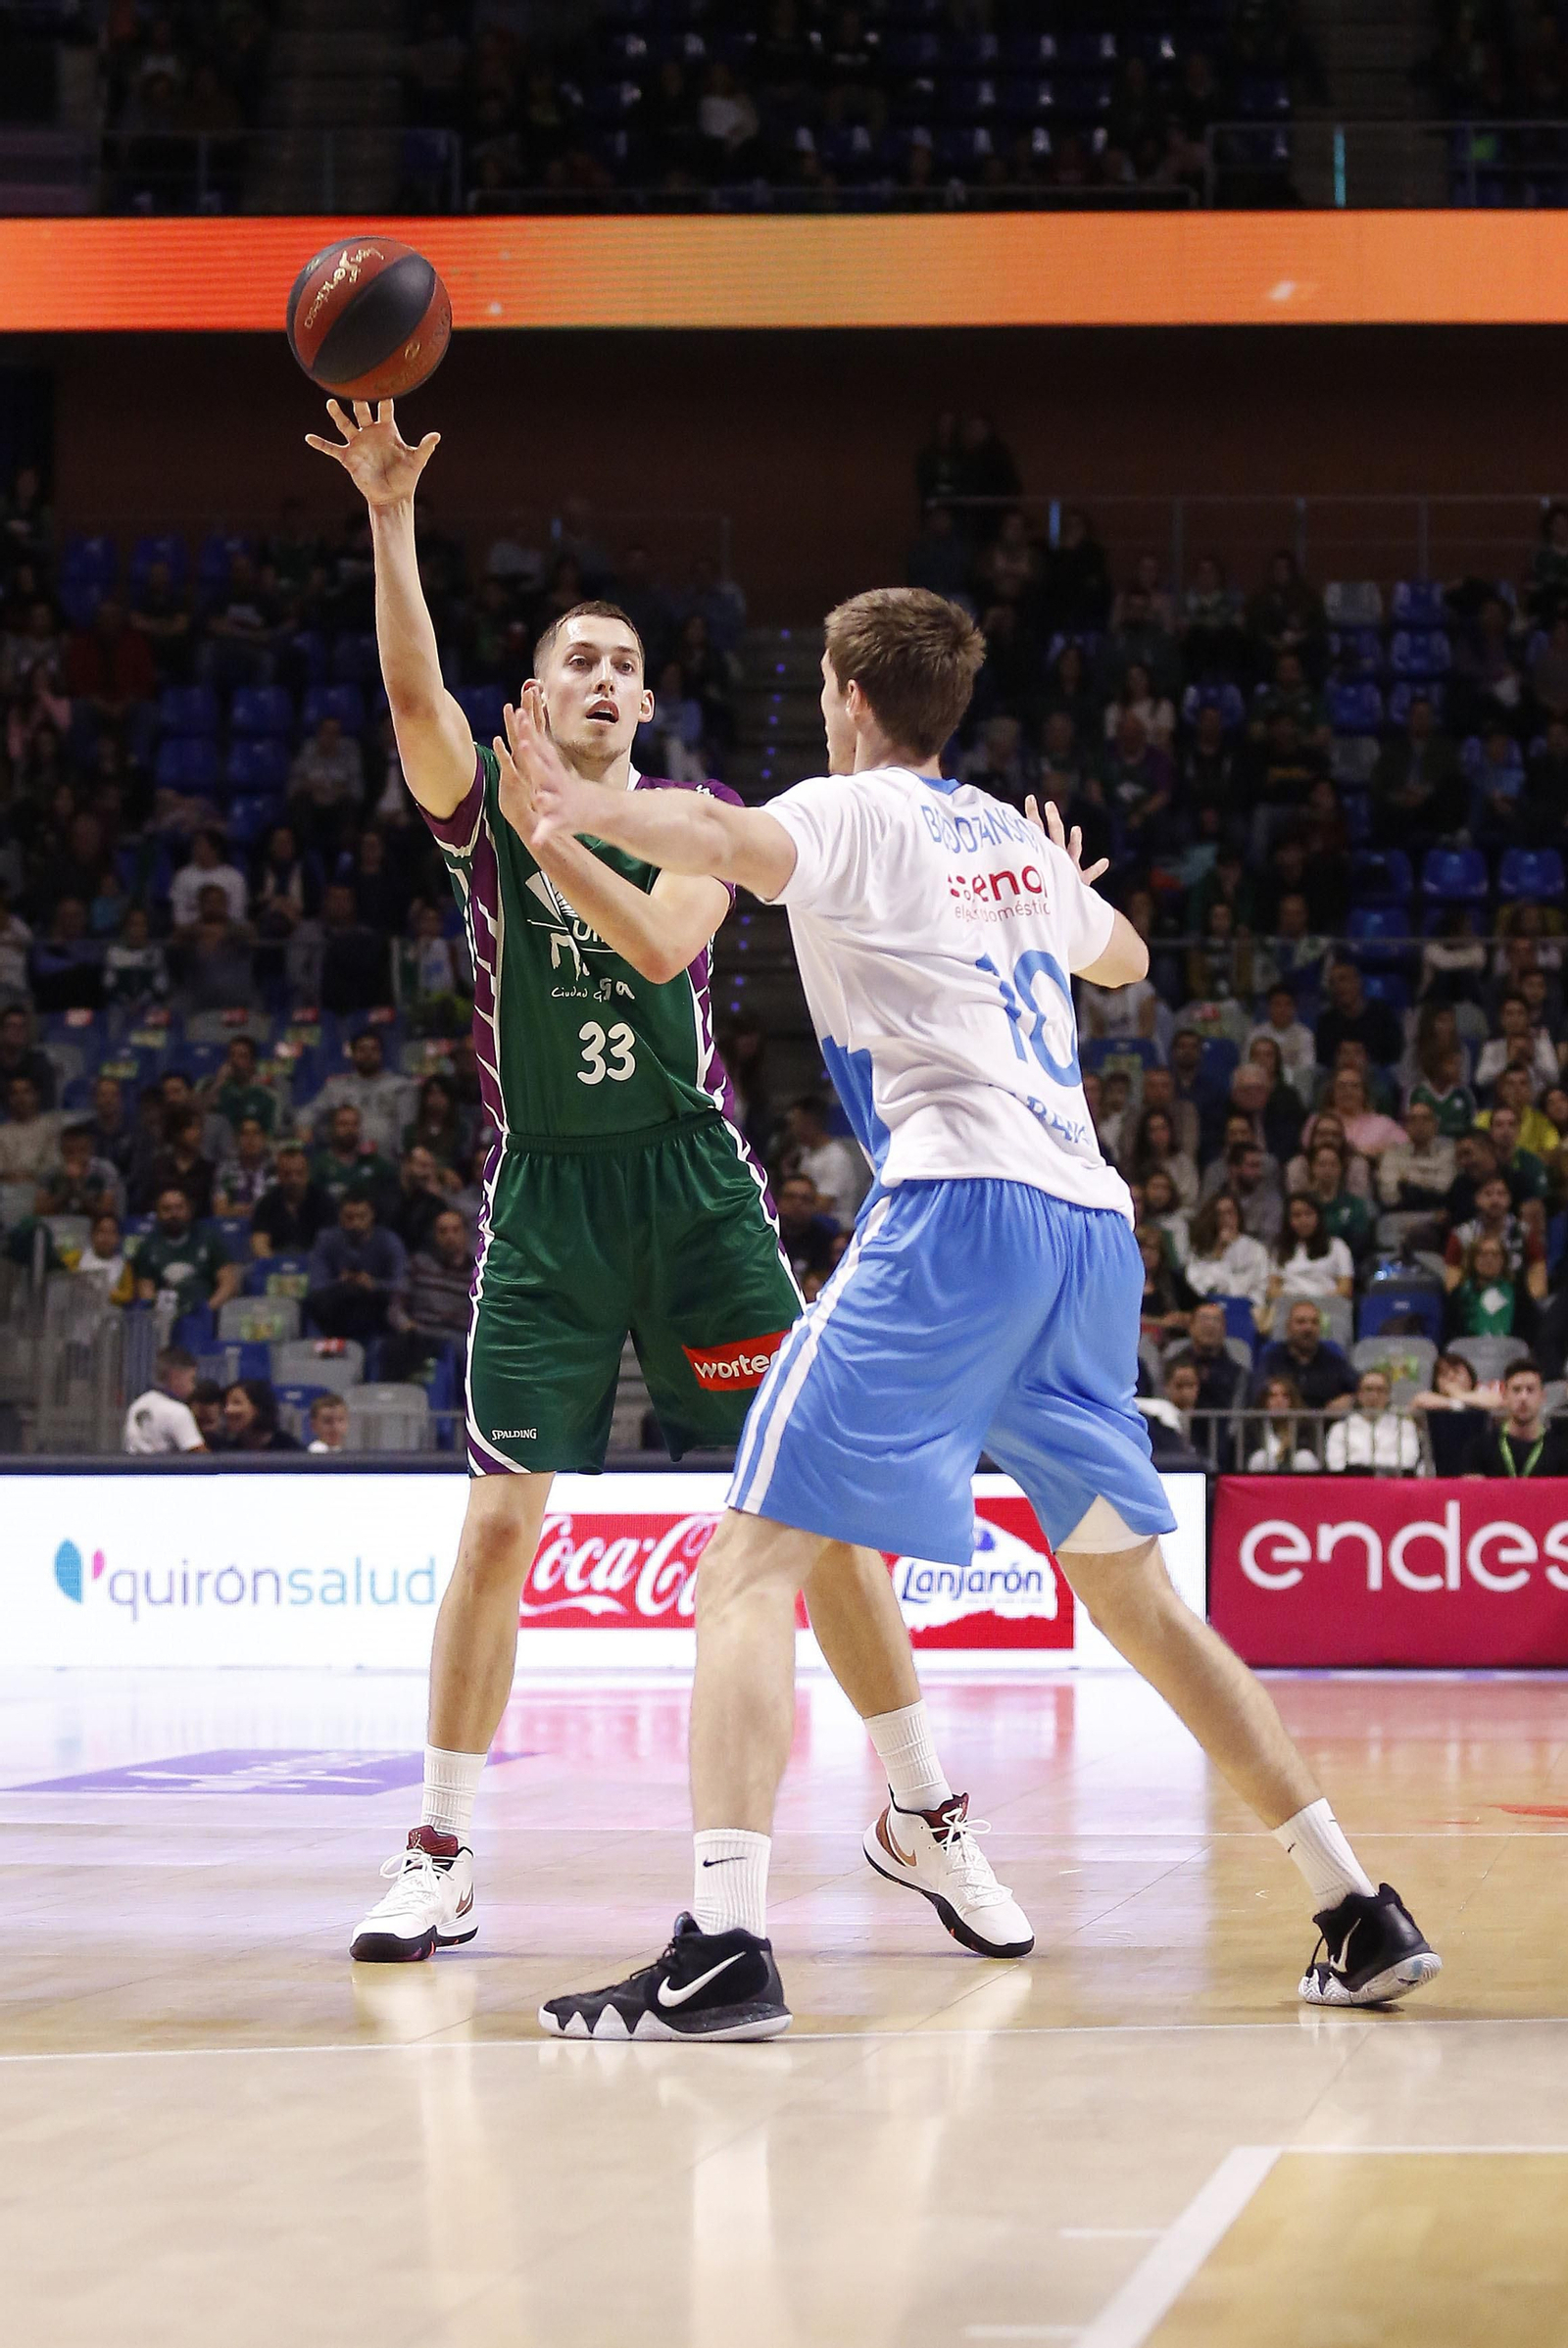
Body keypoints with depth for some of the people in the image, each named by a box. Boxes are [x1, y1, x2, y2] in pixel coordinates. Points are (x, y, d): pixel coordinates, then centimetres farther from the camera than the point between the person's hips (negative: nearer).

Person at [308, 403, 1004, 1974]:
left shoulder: (700, 816, 6)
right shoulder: (483, 808, 4)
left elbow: (661, 945, -13)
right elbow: (413, 686, -16)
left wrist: (548, 830, -19)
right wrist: (388, 516, -27)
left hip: (693, 1188, 1)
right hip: (544, 1199, 0)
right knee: (499, 1520, -5)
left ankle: (932, 1825, 6)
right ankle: (441, 1858, 5)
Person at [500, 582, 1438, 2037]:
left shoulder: (856, 813, 6)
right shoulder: (1017, 842, 25)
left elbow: (736, 844, -19)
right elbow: (1126, 958, 48)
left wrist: (587, 812, -31)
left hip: (961, 1209, -7)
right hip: (1094, 1223, 7)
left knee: (753, 1564, -9)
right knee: (1133, 1592, 20)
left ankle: (722, 1948, -25)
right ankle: (1361, 1914, 17)